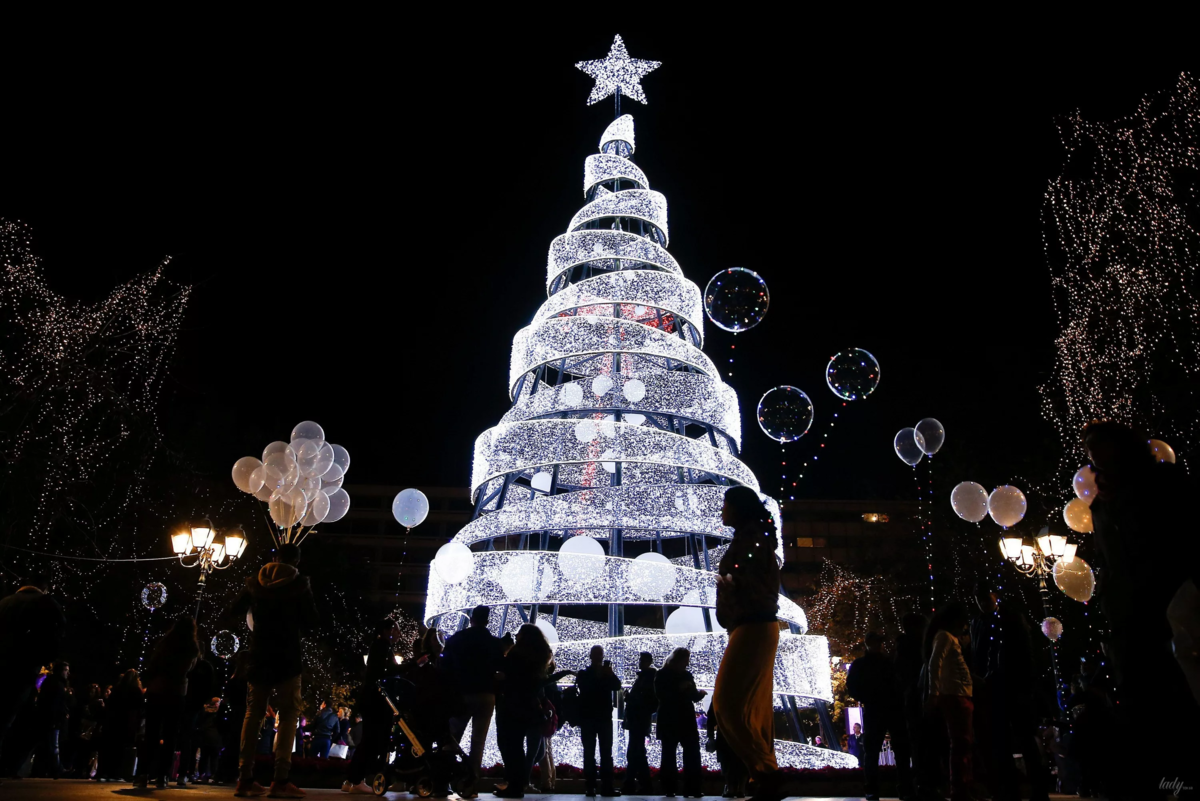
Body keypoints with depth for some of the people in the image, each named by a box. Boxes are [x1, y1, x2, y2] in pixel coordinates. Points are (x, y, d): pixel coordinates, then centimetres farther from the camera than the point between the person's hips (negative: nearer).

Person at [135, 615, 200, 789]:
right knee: (169, 736, 5)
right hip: (177, 694, 0)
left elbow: (151, 666, -1)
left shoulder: (165, 642, -2)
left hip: (157, 691, 0)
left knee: (151, 734, 6)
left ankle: (143, 774, 0)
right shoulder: (193, 647, 1)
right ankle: (161, 776, 2)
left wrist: (149, 685, 11)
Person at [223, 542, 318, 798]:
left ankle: (245, 779, 8)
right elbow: (310, 620, -5)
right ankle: (280, 780, -10)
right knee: (288, 714, -2)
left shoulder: (255, 581, 8)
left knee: (254, 714, 11)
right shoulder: (299, 582, -3)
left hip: (259, 655, 4)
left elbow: (233, 613, 13)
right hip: (287, 657, -4)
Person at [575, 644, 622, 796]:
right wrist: (599, 676, -14)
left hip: (605, 717, 2)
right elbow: (584, 688, -12)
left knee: (606, 753, -2)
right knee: (589, 753, -1)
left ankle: (607, 786, -4)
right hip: (588, 718, -2)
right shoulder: (583, 674, 8)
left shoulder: (607, 673, 13)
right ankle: (590, 786, 0)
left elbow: (617, 686, -4)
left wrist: (609, 675, -19)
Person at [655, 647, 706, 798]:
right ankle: (668, 788, 6)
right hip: (669, 722, -4)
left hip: (687, 720, 4)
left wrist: (699, 693, -9)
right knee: (668, 754, 0)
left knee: (692, 754, -2)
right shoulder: (662, 675, -1)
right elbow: (661, 694, -14)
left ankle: (693, 788, 1)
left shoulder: (687, 675, 13)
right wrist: (679, 689, -19)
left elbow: (694, 696, 13)